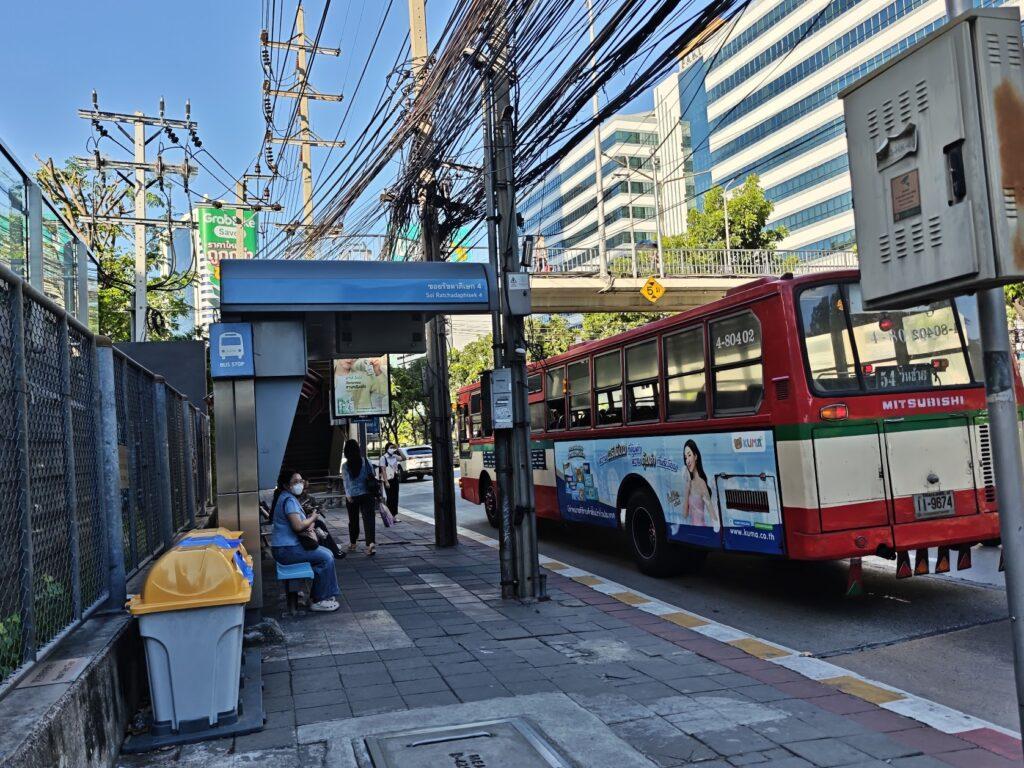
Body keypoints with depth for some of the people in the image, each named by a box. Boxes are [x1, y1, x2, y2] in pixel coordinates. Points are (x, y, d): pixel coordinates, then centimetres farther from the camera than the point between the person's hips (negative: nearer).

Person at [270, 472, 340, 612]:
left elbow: (304, 520, 19)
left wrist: (310, 524, -5)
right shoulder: (288, 500, -17)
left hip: (290, 545, 10)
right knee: (326, 558, -11)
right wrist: (313, 518, -7)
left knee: (327, 553, 10)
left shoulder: (291, 498, 16)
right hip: (285, 549, -10)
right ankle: (320, 601, -2)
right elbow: (298, 526, -27)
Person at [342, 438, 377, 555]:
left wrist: (348, 495, -12)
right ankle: (371, 542, -21)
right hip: (367, 494, 0)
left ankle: (352, 543, 28)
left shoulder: (345, 466, -5)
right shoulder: (366, 462, -1)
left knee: (353, 520, 15)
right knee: (368, 519, -5)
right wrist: (375, 493, 8)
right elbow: (372, 478, 1)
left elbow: (346, 481, -11)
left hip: (352, 496, 0)